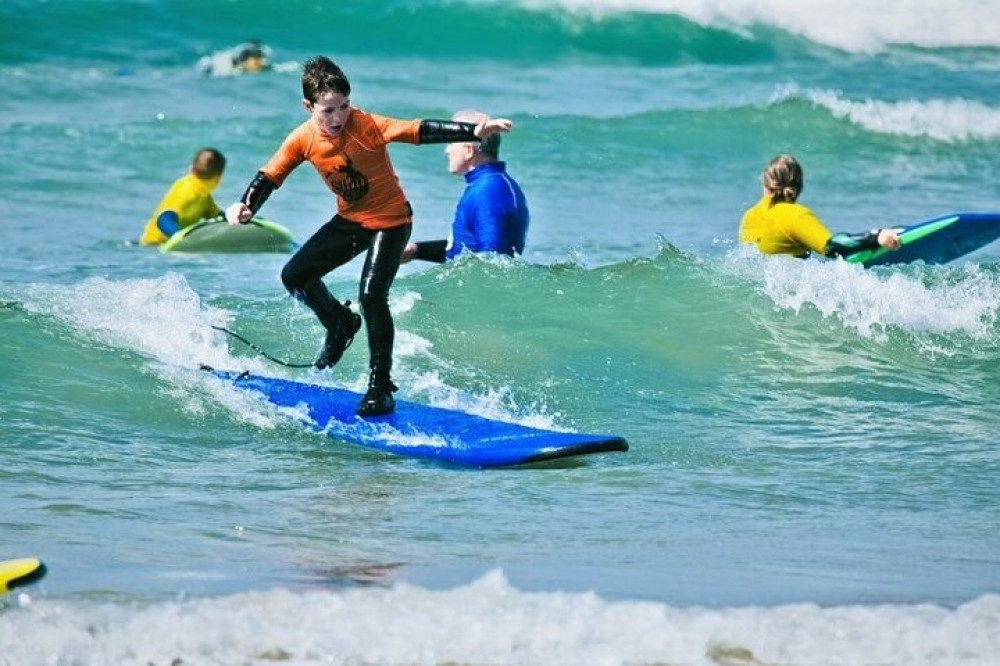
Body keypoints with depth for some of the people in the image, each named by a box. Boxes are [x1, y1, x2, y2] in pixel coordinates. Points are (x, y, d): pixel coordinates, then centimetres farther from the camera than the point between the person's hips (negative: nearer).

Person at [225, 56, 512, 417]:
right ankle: (340, 325, 35)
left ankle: (381, 385, -10)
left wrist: (475, 131, -47)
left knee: (371, 295, -21)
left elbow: (418, 131, -36)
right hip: (349, 220, 6)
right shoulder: (303, 139, -13)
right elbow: (270, 176, -5)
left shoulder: (366, 126, -27)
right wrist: (246, 206, -25)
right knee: (295, 276, 8)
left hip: (390, 219, -6)